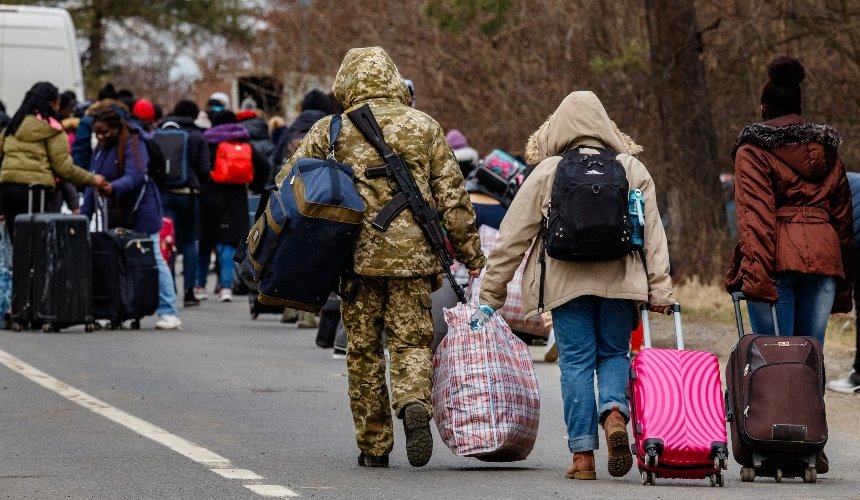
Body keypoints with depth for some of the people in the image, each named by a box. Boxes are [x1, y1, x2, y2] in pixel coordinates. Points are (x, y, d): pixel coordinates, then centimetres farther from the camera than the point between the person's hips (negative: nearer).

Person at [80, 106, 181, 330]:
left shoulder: (133, 144, -13)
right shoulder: (100, 150, 13)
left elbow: (134, 177, -27)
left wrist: (113, 188, -45)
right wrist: (84, 214, 7)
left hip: (140, 210, -8)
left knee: (153, 259, -7)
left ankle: (168, 313, -6)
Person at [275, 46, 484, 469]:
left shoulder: (331, 130, 2)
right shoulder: (424, 127, 6)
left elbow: (286, 186, 0)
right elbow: (452, 196, 5)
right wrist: (471, 254, 11)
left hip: (357, 255, 0)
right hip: (413, 255, 0)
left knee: (363, 350, 10)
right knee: (411, 341, 5)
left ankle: (374, 447, 12)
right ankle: (415, 403, -25)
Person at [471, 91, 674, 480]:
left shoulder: (546, 173, 3)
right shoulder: (632, 170, 8)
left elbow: (512, 237, 4)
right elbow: (653, 233, 4)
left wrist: (490, 297, 9)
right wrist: (660, 291, 4)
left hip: (567, 283, -1)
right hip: (620, 282, 1)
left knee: (576, 361, 4)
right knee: (614, 354, 15)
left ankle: (583, 454, 0)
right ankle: (614, 412, -15)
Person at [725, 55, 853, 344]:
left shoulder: (753, 150, 3)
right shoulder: (826, 150, 19)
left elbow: (754, 216, -9)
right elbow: (842, 218, 18)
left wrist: (756, 276, -17)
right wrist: (843, 288, 20)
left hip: (778, 259, -4)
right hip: (823, 261, 4)